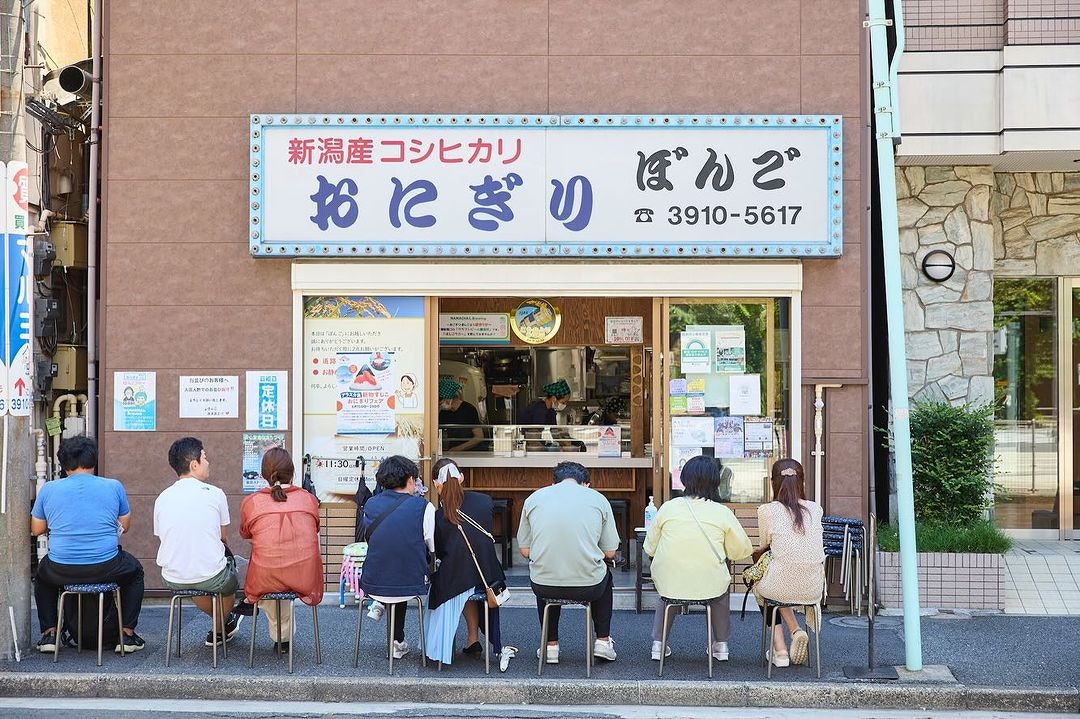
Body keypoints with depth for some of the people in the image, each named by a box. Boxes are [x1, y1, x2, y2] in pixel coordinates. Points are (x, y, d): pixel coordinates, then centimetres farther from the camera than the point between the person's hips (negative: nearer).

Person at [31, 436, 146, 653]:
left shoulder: (48, 489, 4)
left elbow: (36, 529, 14)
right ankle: (127, 634, 25)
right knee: (134, 571, 32)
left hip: (61, 571, 1)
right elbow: (125, 525, 13)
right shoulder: (114, 487, 3)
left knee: (42, 572, 37)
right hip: (106, 568, -1)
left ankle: (49, 633, 32)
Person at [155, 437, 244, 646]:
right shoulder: (214, 494, -5)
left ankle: (225, 623, 52)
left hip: (172, 580, 4)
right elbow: (224, 538, 6)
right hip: (211, 578, -4)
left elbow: (161, 537, 14)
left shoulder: (162, 498, 4)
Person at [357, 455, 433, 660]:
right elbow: (436, 549, -1)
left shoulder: (370, 505, 0)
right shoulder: (424, 508, -9)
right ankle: (396, 642, 34)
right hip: (411, 587, -3)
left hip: (372, 586, 3)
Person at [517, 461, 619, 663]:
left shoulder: (534, 498, 8)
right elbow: (610, 553, 8)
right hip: (589, 588, -1)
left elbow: (525, 551, 10)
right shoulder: (597, 498, 6)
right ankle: (603, 641, 34)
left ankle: (551, 645, 36)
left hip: (545, 588, 1)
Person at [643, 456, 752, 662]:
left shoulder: (667, 508, -4)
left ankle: (658, 644, 32)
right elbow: (742, 551, 1)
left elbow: (649, 548, 5)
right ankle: (721, 645, 35)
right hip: (710, 587, -1)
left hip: (670, 586, 1)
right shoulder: (722, 512, -7)